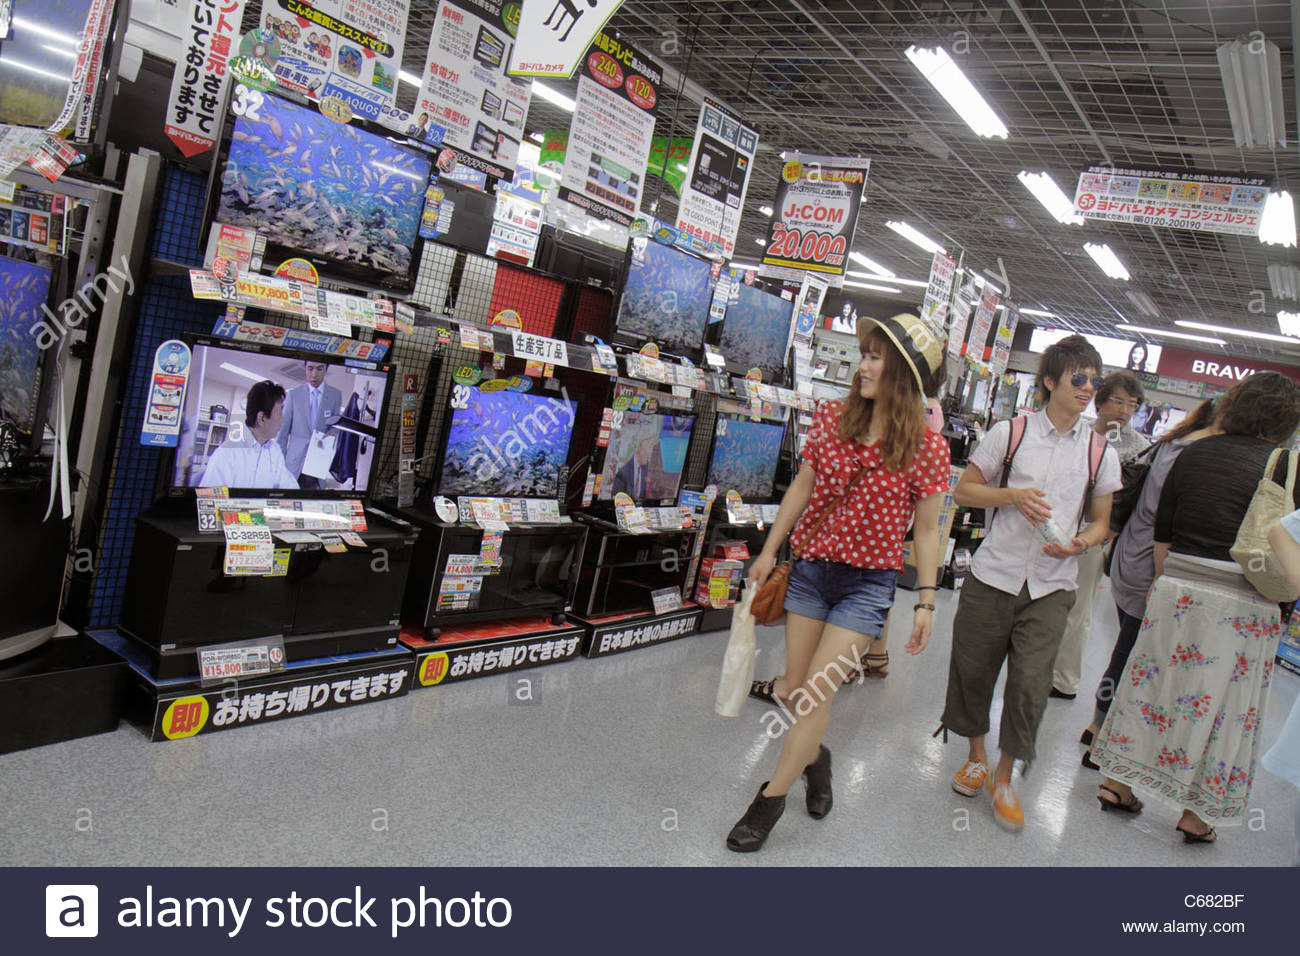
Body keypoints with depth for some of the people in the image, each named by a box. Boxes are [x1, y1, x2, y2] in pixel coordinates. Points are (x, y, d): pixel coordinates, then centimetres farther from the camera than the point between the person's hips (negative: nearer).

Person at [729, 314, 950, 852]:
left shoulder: (927, 449, -10)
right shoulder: (832, 418, -1)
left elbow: (927, 531, -4)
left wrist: (925, 603, -4)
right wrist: (769, 551, 12)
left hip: (868, 583, -4)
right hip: (812, 567, 4)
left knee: (815, 692, -5)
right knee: (797, 687, 11)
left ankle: (770, 799, 11)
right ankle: (815, 756, 42)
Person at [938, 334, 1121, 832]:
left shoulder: (1100, 452, 6)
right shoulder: (1010, 433, 0)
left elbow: (1100, 522, 14)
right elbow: (963, 491, 4)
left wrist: (1080, 543, -8)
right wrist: (1013, 496, -12)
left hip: (1051, 587, 1)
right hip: (994, 575, 0)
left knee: (1031, 684, -4)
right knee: (973, 669, 9)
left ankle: (1004, 777, 16)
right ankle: (976, 756, 34)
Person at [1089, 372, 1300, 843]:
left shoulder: (1194, 454, 4)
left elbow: (1161, 532, 7)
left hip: (1177, 588, 4)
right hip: (1242, 604, -3)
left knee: (1153, 682, 14)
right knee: (1224, 702, 9)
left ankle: (1118, 783, 23)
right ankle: (1196, 815, 19)